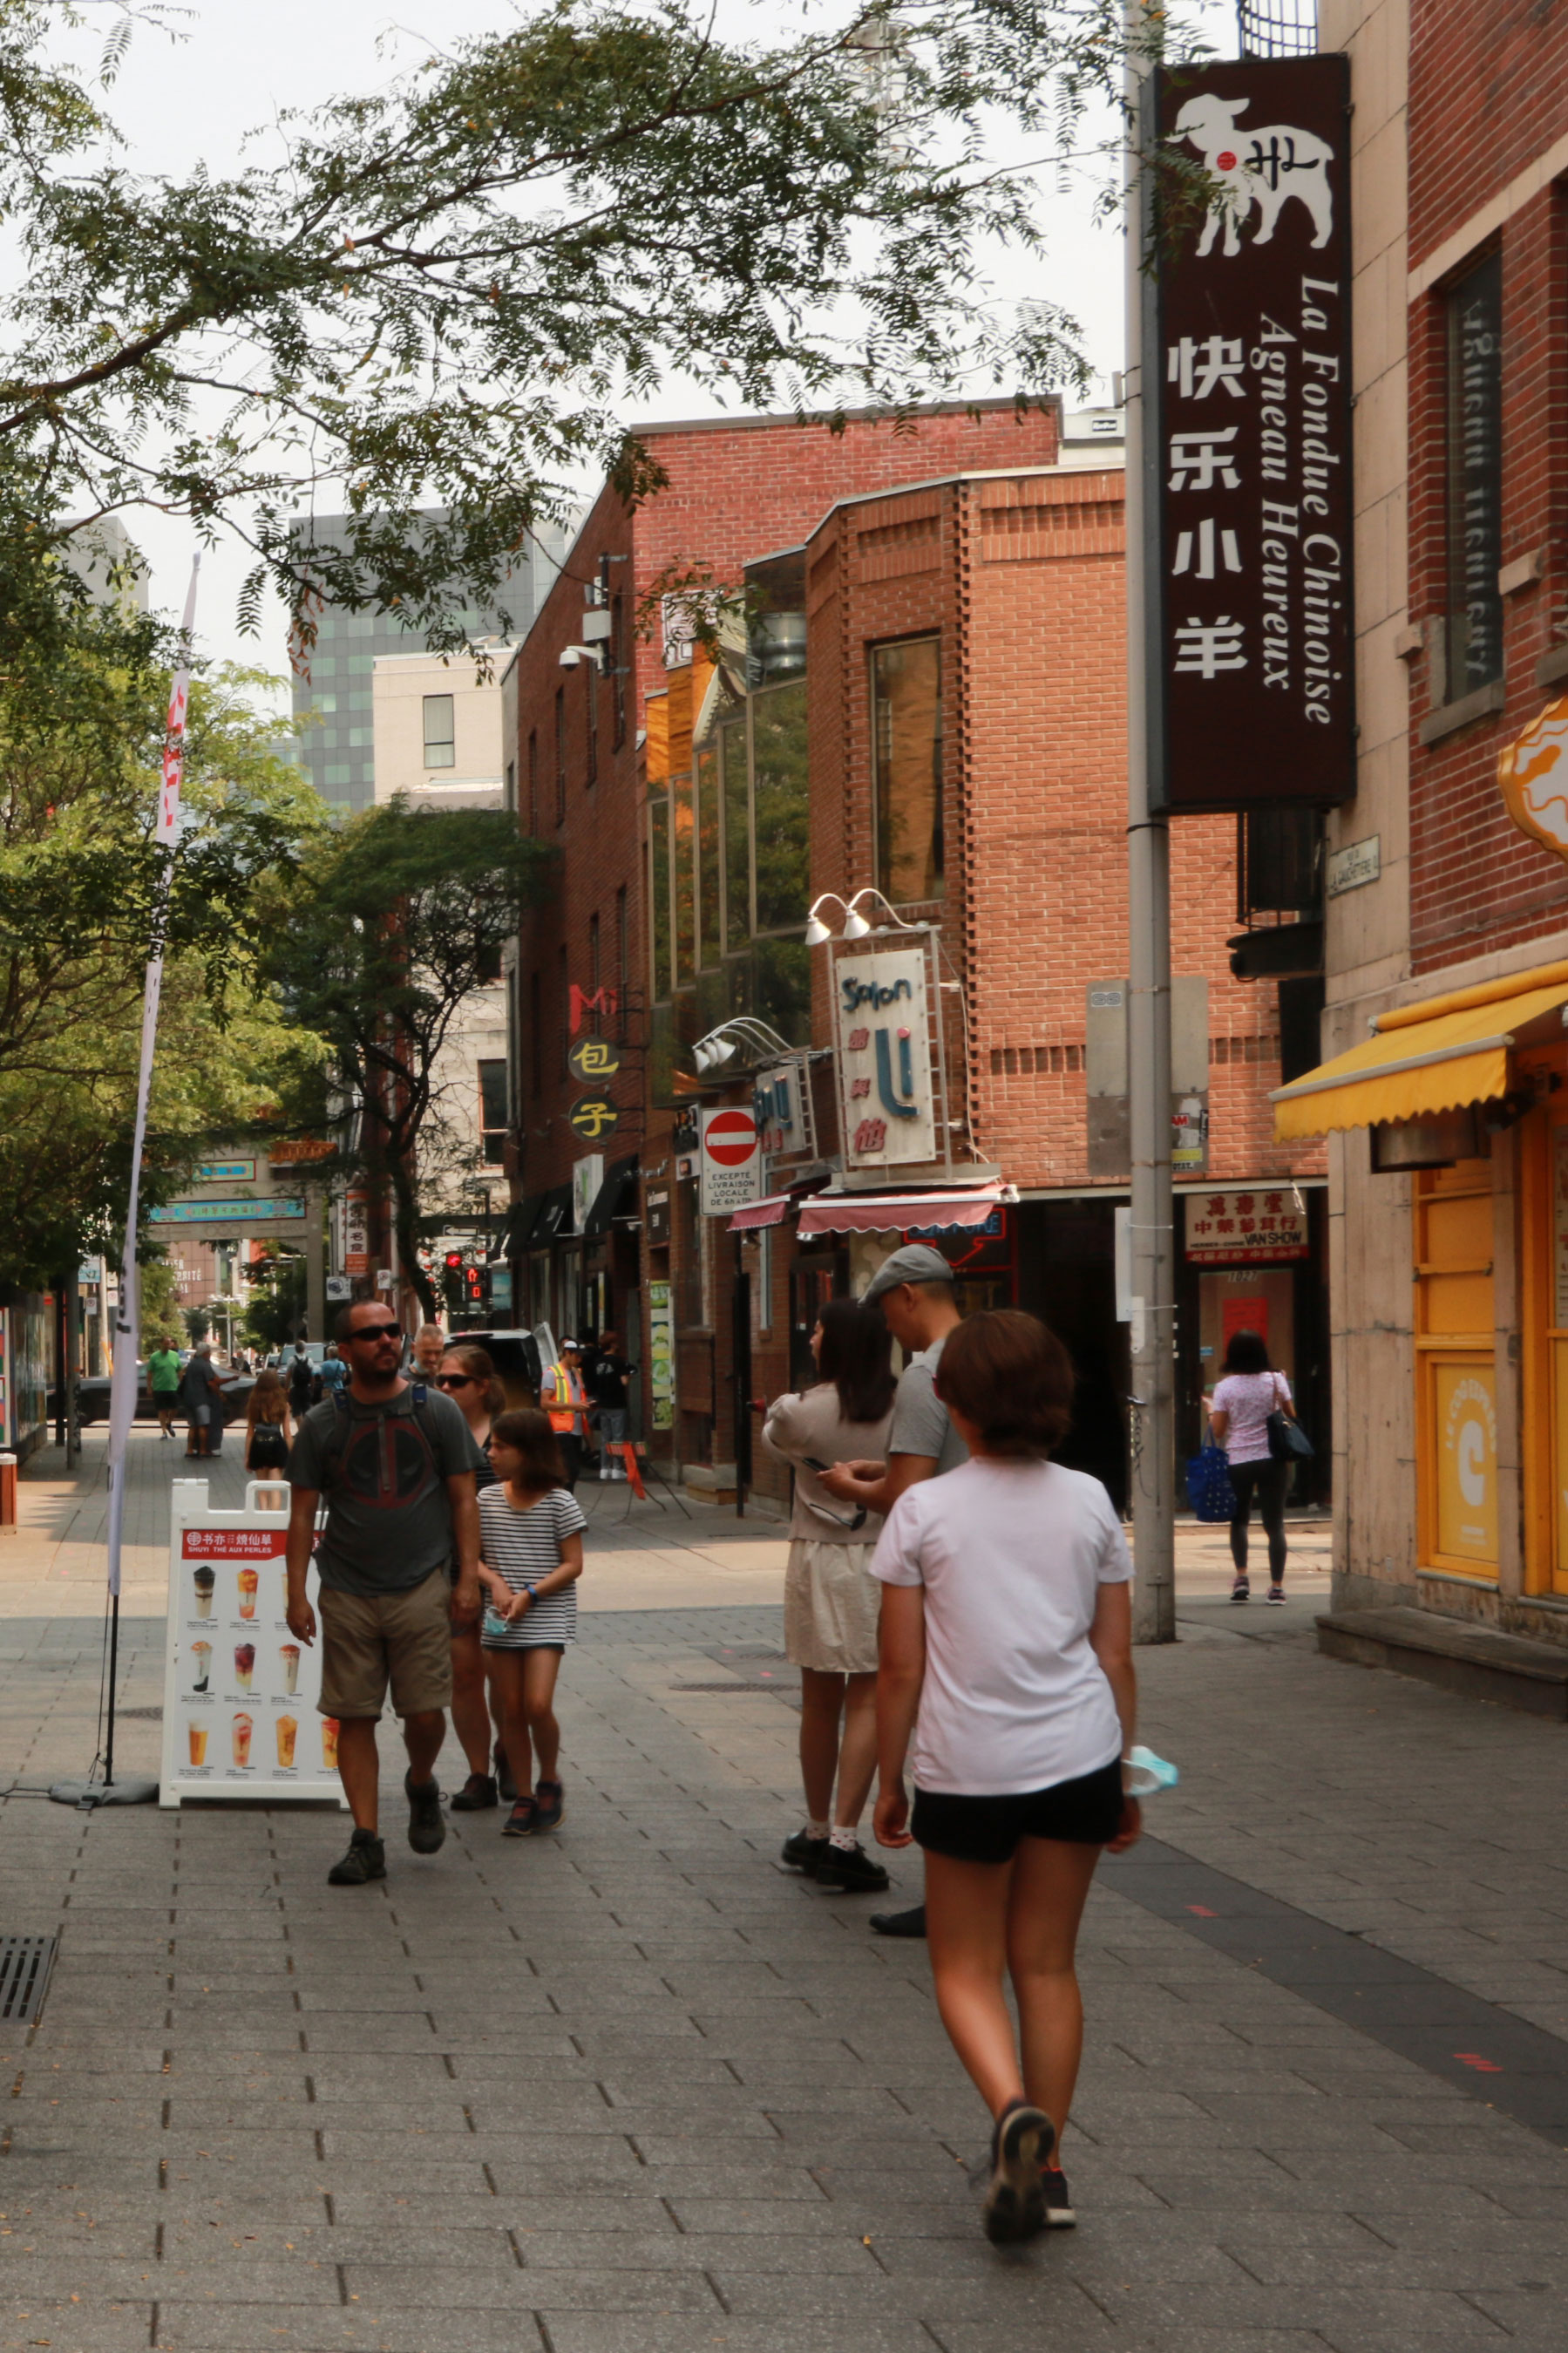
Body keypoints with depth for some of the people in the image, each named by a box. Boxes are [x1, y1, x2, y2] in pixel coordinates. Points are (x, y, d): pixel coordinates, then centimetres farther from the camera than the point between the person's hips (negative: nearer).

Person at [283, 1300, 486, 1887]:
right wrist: (296, 1594, -1)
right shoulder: (322, 1423, 4)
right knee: (354, 1717, 0)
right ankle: (366, 1841, 6)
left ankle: (421, 1786, 27)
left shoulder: (437, 1412, 4)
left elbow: (463, 1499, 5)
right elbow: (302, 1512, 6)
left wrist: (468, 1578, -3)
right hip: (347, 1592, 1)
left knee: (425, 1713, -5)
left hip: (422, 1587, -1)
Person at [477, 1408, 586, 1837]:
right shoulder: (487, 1500, 5)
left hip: (546, 1619, -4)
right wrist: (495, 1582, -10)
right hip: (501, 1622, 4)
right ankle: (524, 1797, 14)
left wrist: (530, 1593, -16)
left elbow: (573, 1565, -6)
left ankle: (549, 1782, 8)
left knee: (538, 1705, -15)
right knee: (512, 1710, 4)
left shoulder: (559, 1503, -6)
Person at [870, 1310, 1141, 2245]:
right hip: (1077, 1758, 3)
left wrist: (890, 1781, 7)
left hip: (967, 1766, -3)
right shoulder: (1089, 1503, 1)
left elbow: (901, 1667, -4)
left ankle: (1014, 2109, -17)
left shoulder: (925, 1510, -7)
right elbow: (1116, 1656, 5)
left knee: (967, 1966, 10)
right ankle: (1047, 2165, 15)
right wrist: (1127, 1772, 16)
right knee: (1047, 1963, 14)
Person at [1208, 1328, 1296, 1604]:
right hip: (1273, 1460, 1)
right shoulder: (1276, 1381, -1)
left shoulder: (1225, 1387, -5)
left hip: (1238, 1460, -1)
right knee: (1274, 1522, 3)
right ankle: (1277, 1585, -2)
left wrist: (1210, 1410, 16)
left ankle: (1241, 1577, 2)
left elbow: (1218, 1430, -3)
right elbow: (1291, 1416, 7)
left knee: (1239, 1519, 16)